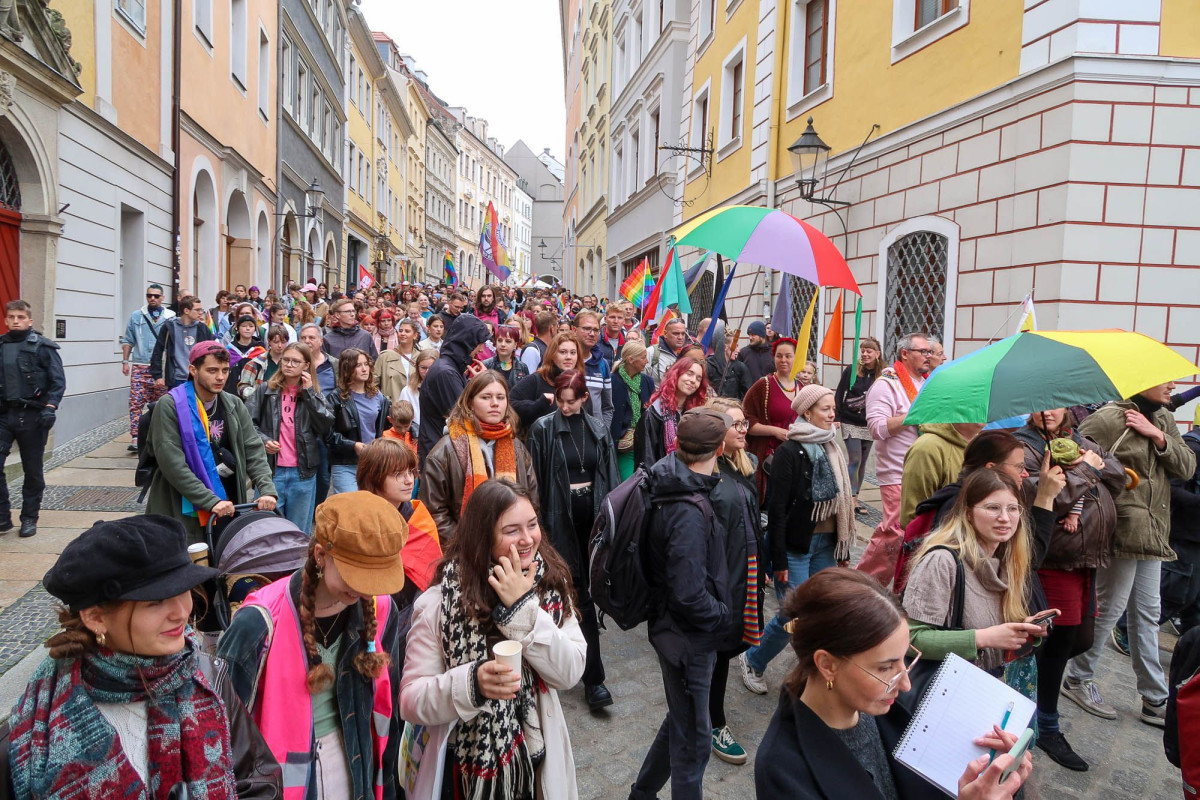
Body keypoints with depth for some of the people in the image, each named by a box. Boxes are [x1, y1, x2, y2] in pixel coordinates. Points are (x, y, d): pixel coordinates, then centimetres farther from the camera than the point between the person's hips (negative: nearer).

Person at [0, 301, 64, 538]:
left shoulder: (44, 347, -3)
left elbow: (58, 381, -7)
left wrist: (50, 408, -18)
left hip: (32, 415, -3)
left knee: (32, 469, 6)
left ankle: (29, 518, 18)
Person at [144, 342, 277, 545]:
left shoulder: (234, 406, 8)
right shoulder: (170, 406, -8)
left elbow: (253, 450, 2)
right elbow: (172, 463, -15)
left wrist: (267, 489, -15)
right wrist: (211, 501, -22)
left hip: (228, 509, 4)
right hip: (183, 511, -4)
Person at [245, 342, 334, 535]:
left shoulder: (314, 394, 8)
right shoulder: (265, 390, 4)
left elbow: (326, 426, -6)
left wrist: (309, 392, -8)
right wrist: (262, 440, -17)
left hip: (303, 473, 1)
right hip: (270, 470, -1)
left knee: (299, 531, 12)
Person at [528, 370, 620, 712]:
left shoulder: (598, 430, 7)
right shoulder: (543, 429, -3)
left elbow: (610, 476, 9)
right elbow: (536, 479, -5)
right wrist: (539, 522, -9)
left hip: (592, 514, 4)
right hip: (561, 517, -3)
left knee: (582, 587, 9)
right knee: (581, 593, -3)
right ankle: (593, 676, 6)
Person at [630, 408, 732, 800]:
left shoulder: (669, 486, -1)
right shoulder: (689, 514, -30)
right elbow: (689, 595, -29)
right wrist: (724, 615, -13)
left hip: (677, 630, 9)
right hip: (688, 636, -9)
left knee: (681, 720, 27)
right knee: (693, 739, 10)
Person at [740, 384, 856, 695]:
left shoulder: (832, 449, 8)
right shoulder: (789, 452, -13)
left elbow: (841, 502, 13)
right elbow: (777, 508, -15)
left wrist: (844, 549, 13)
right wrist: (779, 560, -15)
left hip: (825, 544, 6)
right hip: (796, 546, -6)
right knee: (794, 616, -3)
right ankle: (753, 660, 21)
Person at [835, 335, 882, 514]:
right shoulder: (851, 371, -6)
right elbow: (839, 394, -4)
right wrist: (836, 417, -8)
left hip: (869, 425, 3)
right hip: (850, 423, -3)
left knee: (862, 462, 9)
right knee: (854, 460, -8)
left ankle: (854, 496, 18)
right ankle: (852, 498, -4)